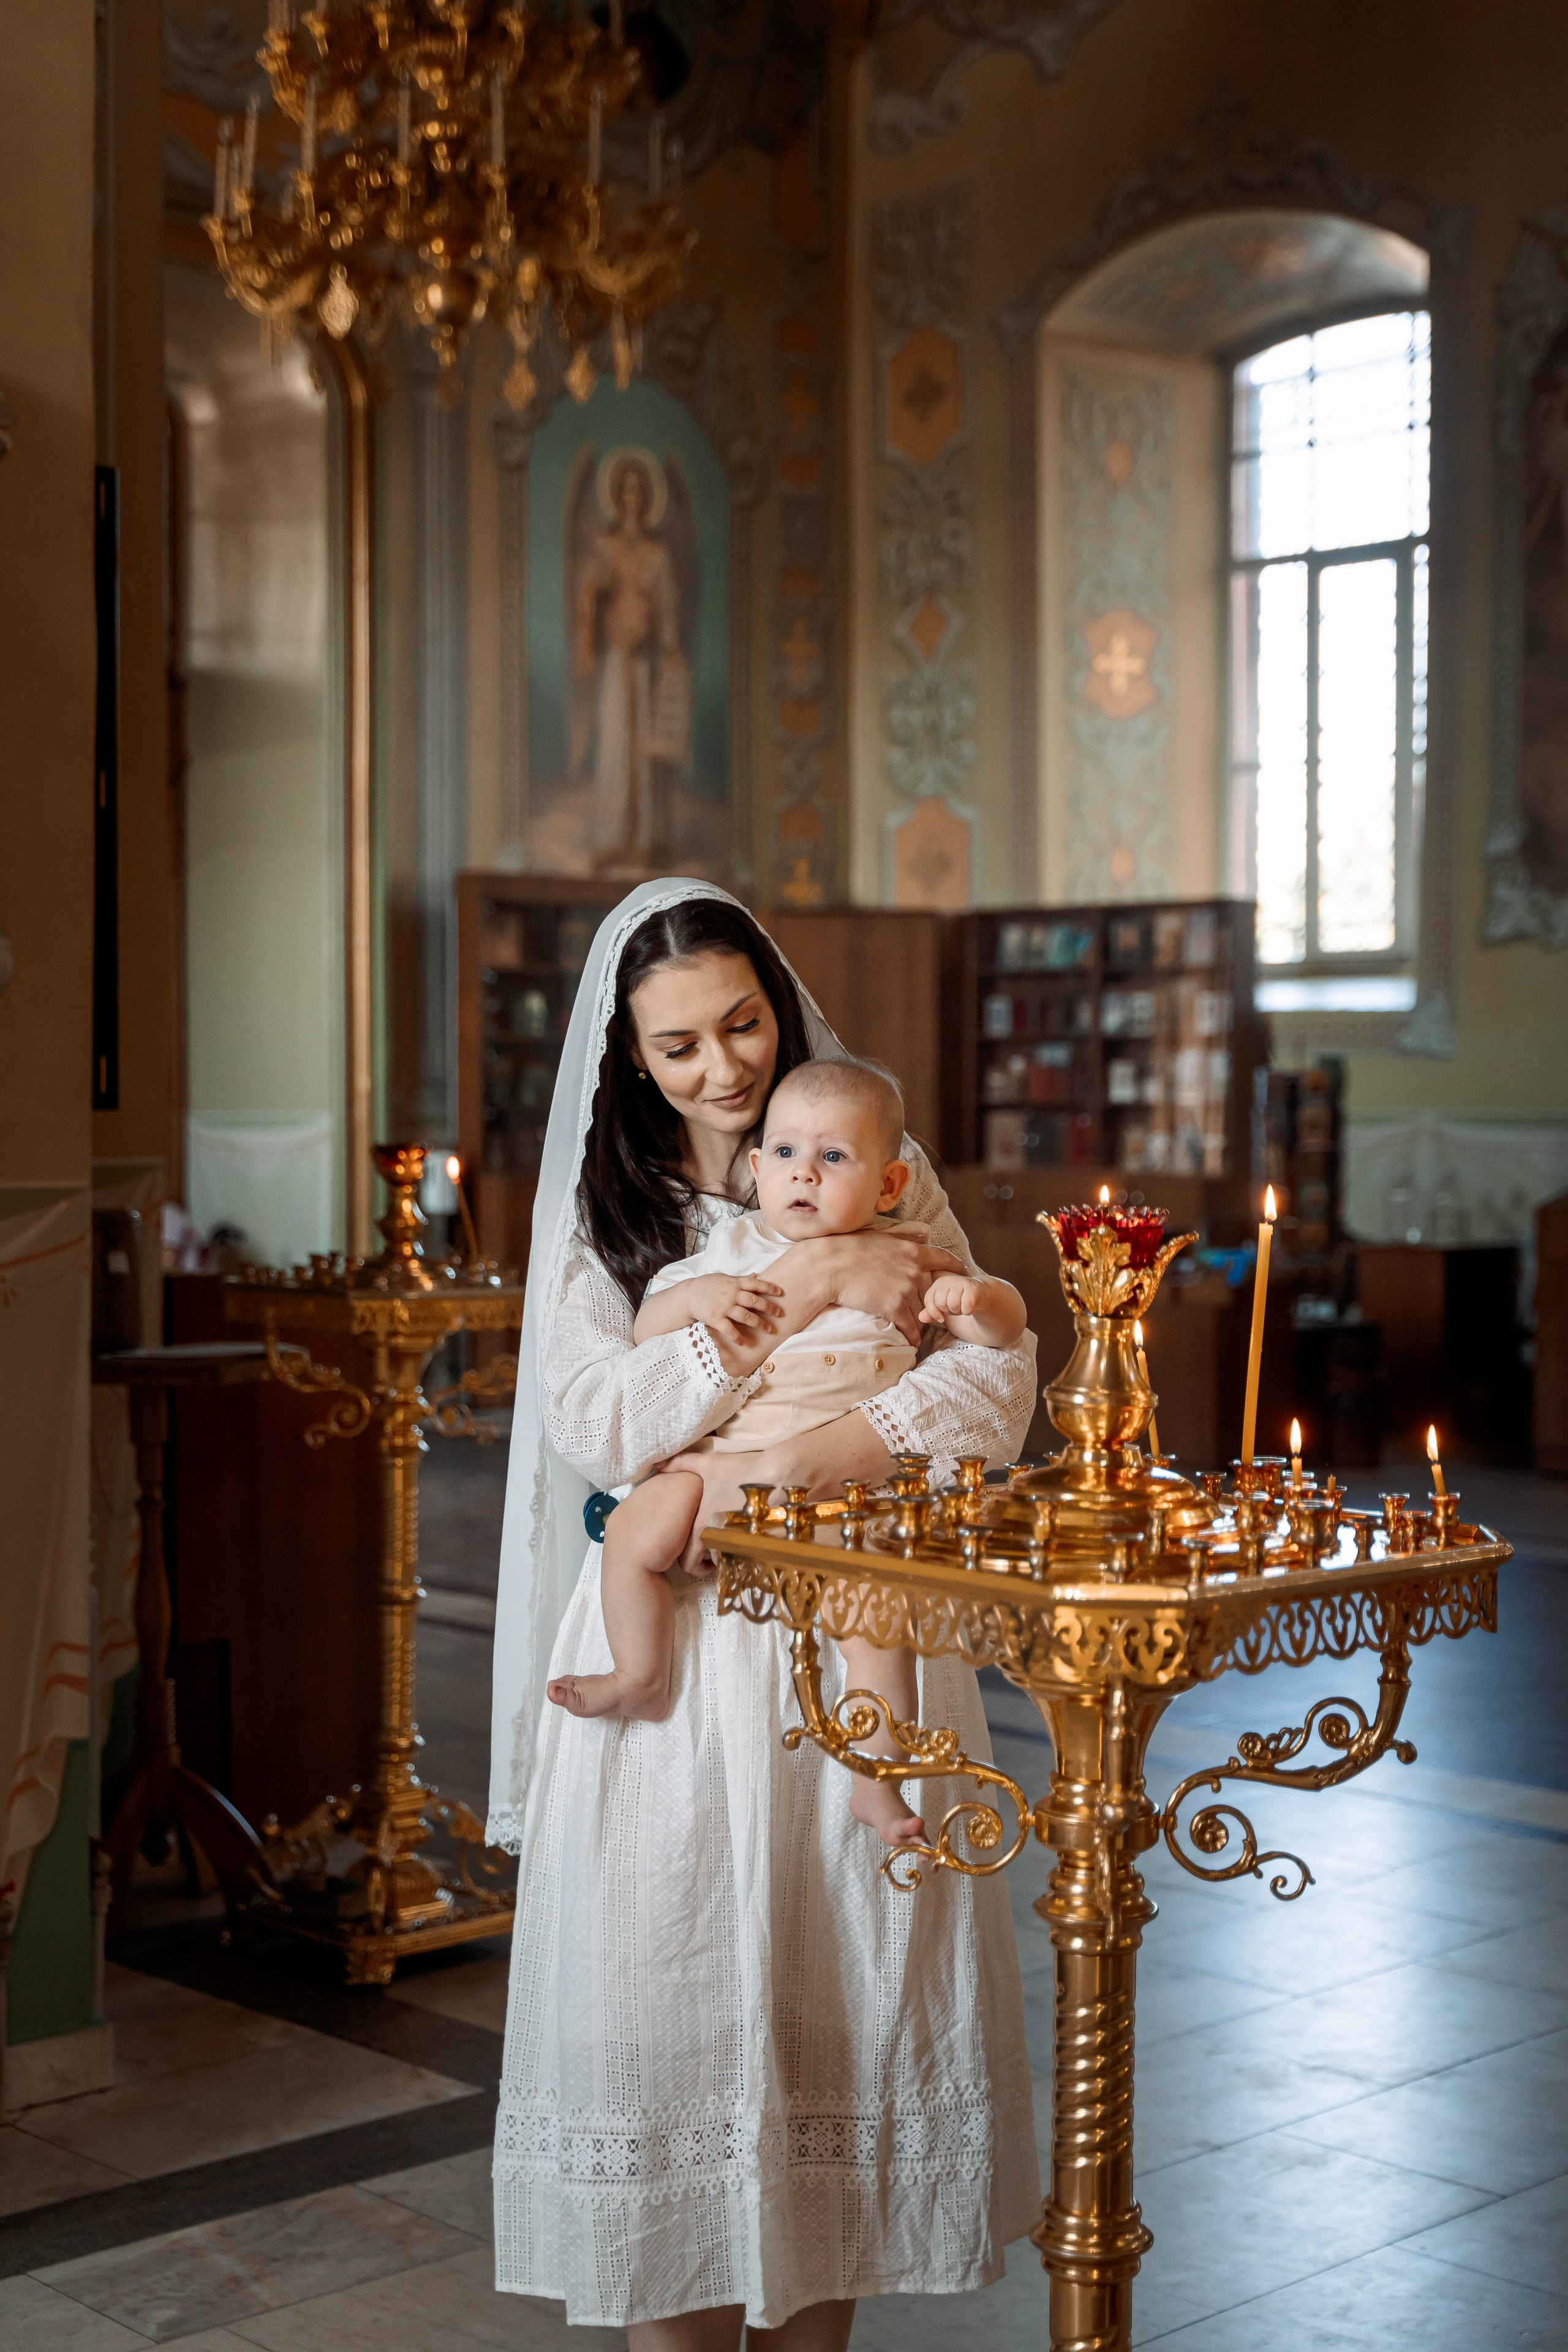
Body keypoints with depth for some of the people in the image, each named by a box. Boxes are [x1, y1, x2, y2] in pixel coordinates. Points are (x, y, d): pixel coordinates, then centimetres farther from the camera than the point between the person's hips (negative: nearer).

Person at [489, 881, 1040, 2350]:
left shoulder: (881, 1173, 6)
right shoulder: (597, 1205, 5)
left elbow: (996, 1379, -6)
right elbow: (600, 1427, -11)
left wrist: (781, 1470, -19)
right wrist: (809, 1285, -16)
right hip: (670, 1650, 0)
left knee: (841, 1987, 4)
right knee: (671, 1984, 0)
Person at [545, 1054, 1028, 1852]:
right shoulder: (731, 1251, 10)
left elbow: (1007, 1326, 8)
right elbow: (642, 1331, 11)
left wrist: (974, 1297, -16)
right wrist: (691, 1296, -10)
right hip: (725, 1460, 2)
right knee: (633, 1533, -17)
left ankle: (878, 1780, -11)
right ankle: (641, 1681, 5)